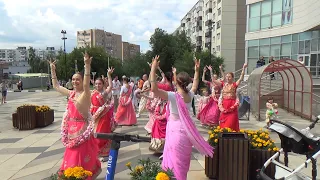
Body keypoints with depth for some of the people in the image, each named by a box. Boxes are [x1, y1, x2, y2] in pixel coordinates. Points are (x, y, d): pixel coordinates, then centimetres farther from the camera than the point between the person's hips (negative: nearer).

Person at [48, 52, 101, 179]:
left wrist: (87, 66, -45)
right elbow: (56, 86, 17)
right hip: (72, 129, 7)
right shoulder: (71, 93, 6)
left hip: (82, 129, -7)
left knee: (82, 155, 2)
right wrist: (53, 70, 14)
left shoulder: (86, 94, -14)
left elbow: (86, 85, -36)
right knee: (73, 155, 17)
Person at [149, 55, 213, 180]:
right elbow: (195, 85, 21)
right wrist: (197, 70, 27)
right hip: (185, 131, 6)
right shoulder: (190, 95, -2)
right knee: (183, 163, 21)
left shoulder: (173, 96, -21)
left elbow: (154, 89, -32)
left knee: (176, 164, 6)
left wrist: (153, 68, -29)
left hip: (175, 132, -6)